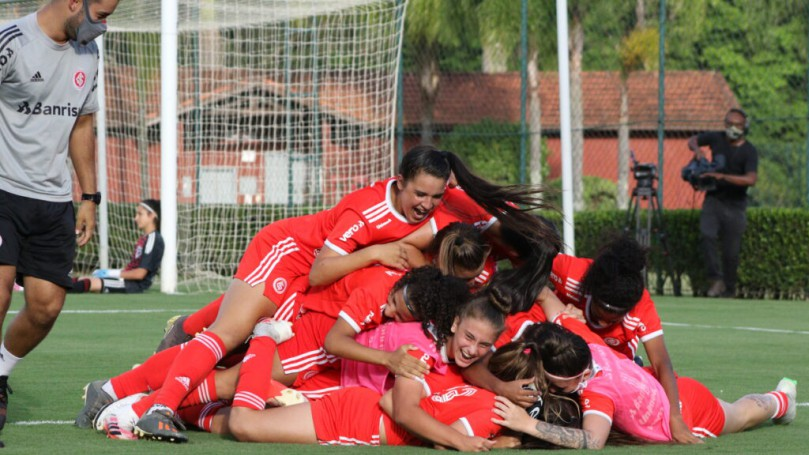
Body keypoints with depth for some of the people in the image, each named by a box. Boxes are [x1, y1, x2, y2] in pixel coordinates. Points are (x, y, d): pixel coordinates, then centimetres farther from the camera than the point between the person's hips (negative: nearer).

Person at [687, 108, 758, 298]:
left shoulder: (749, 151, -11)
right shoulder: (717, 139, 2)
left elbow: (751, 179, -25)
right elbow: (692, 140, 18)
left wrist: (722, 176, -33)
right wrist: (697, 149, -6)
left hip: (735, 205, -3)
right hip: (713, 199, 3)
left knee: (731, 251, 0)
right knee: (707, 235, -22)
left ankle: (729, 289, 16)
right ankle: (716, 279, -18)